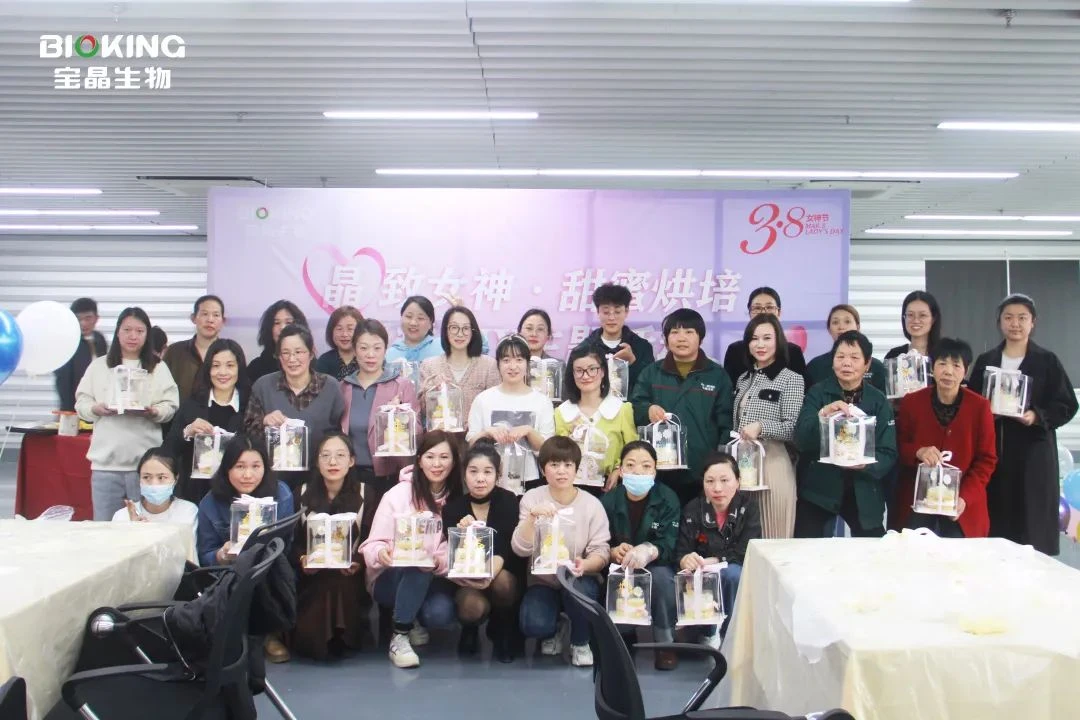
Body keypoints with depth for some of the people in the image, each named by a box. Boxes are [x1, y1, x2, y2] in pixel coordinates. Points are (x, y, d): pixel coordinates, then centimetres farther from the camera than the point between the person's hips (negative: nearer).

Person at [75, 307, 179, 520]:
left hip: (145, 460, -1)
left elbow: (171, 406, 3)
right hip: (106, 460, 1)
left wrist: (155, 412, -18)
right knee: (104, 524, 6)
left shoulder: (158, 368, 7)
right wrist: (96, 408, -13)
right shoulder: (99, 365, 10)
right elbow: (81, 402, 8)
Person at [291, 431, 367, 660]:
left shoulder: (364, 494, 3)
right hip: (311, 576, 0)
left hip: (348, 575, 0)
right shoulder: (303, 493, 6)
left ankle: (340, 641, -1)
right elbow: (293, 540, 7)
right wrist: (302, 560, -14)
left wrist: (358, 563, -18)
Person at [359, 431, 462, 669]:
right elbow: (372, 545, -10)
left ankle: (415, 621, 8)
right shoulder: (399, 494, -11)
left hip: (431, 580, 2)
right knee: (417, 567, -34)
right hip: (390, 579, -2)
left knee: (441, 613, -29)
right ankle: (399, 637, -19)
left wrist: (439, 562, -29)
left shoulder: (457, 499, -5)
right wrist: (381, 553, -34)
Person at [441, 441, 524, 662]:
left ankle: (502, 632, 0)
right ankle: (470, 630, 9)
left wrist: (490, 575, -43)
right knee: (472, 607, -33)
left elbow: (505, 550, -22)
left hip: (503, 573, 0)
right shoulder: (453, 506, -9)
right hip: (466, 578, 0)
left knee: (501, 581, -36)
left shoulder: (508, 501, -12)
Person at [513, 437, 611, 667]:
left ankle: (580, 643, -3)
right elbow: (520, 549, -13)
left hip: (580, 579, 0)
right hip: (543, 580, 0)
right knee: (534, 625, -29)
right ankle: (553, 631, 12)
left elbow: (602, 551, -10)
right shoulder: (532, 498, -5)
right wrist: (532, 516, -30)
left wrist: (584, 565, -32)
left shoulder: (592, 504, -7)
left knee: (576, 587, -36)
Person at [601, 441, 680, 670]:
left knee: (661, 575, -34)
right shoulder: (608, 500, -5)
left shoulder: (667, 499, -11)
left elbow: (669, 545, -24)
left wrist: (647, 552, -46)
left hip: (656, 567, -1)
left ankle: (665, 642, -13)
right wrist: (614, 552, -31)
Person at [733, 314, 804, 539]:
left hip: (772, 464, -6)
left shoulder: (791, 380, -4)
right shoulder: (743, 380, 15)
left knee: (772, 535, -1)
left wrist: (761, 427, -25)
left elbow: (793, 428, -10)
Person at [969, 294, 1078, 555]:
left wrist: (1037, 416, -16)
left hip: (1033, 452, -2)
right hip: (992, 452, 2)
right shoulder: (985, 361, 10)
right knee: (994, 520, 0)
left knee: (1032, 521, -3)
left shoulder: (1047, 361, 2)